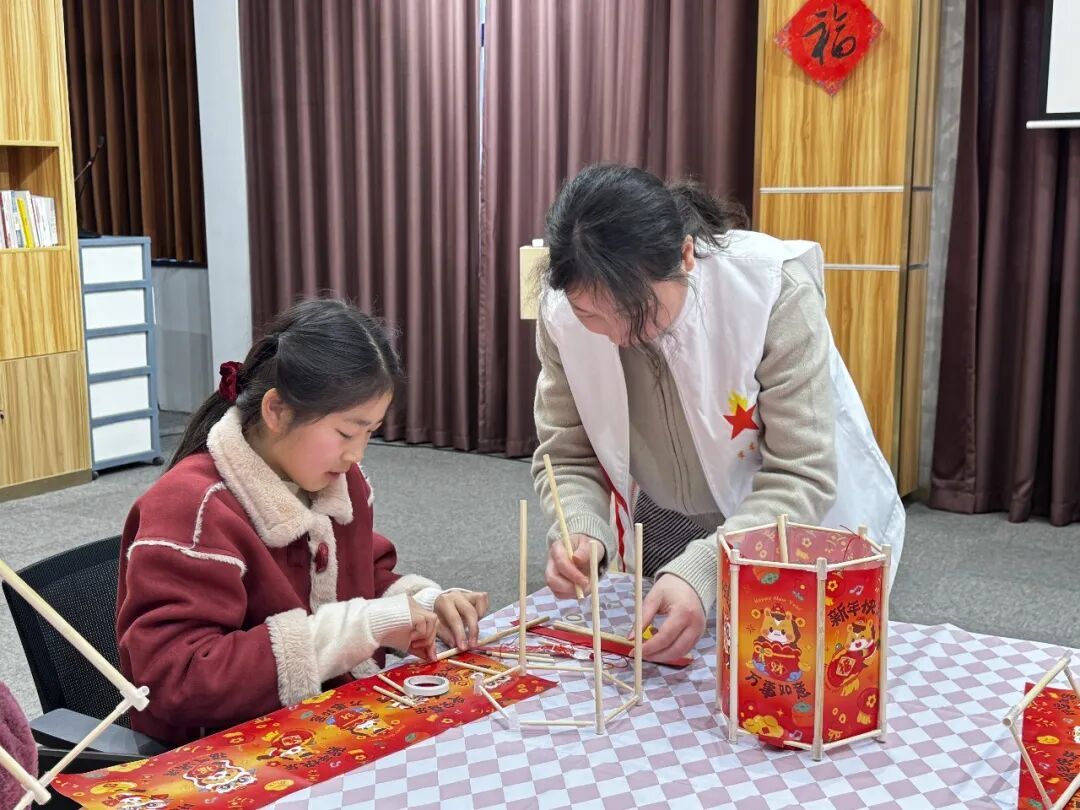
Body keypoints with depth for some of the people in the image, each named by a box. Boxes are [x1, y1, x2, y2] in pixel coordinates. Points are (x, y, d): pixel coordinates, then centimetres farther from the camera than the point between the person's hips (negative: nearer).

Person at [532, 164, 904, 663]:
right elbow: (567, 458, -13)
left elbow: (800, 477, -31)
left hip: (804, 538, -2)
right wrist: (581, 532, -35)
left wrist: (701, 572, -45)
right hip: (664, 540, 3)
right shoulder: (562, 310, -21)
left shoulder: (774, 289, -32)